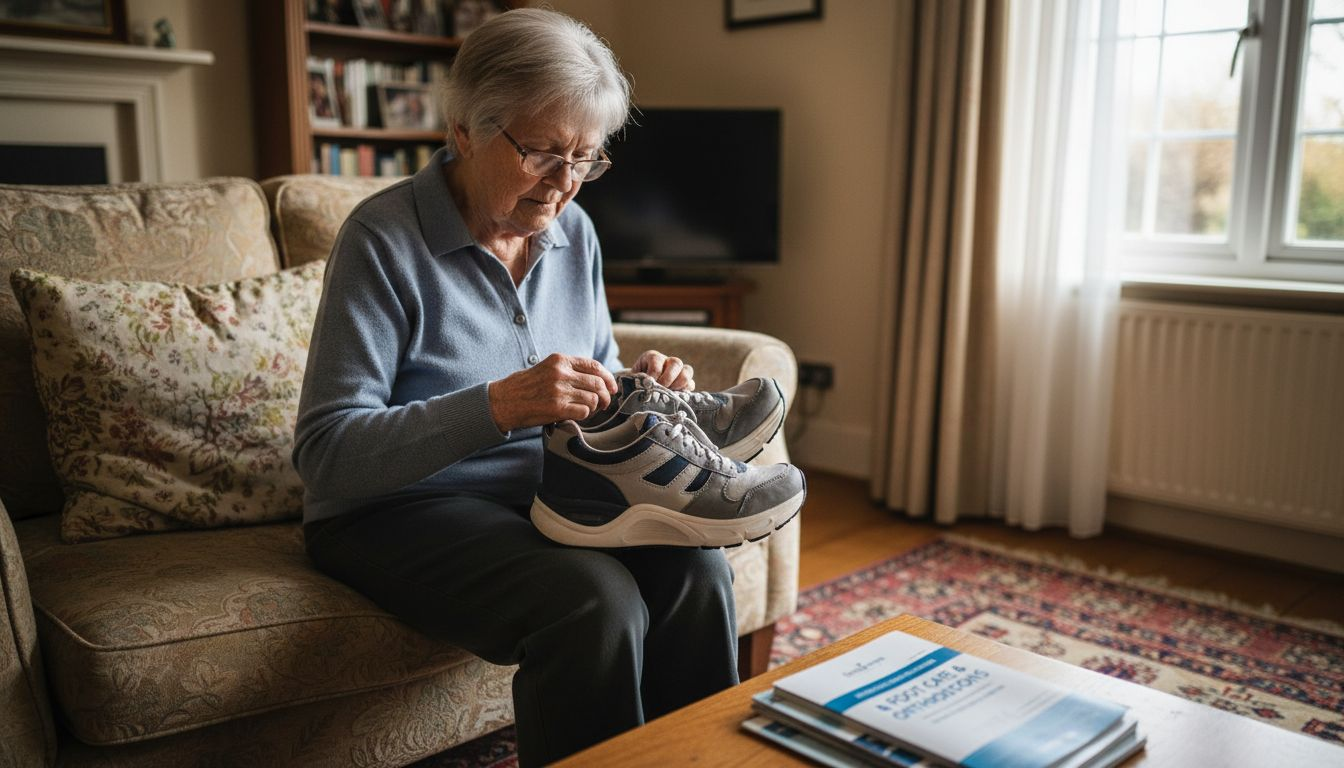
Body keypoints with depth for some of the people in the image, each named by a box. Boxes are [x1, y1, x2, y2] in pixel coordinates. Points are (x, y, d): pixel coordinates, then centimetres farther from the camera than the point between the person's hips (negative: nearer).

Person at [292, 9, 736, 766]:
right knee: (595, 599, -30)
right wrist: (498, 405, -34)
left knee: (695, 567, -21)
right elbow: (325, 456, -21)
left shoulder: (572, 231, 3)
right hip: (401, 508, -5)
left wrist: (639, 386, -9)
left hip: (547, 492, 5)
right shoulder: (384, 238, -15)